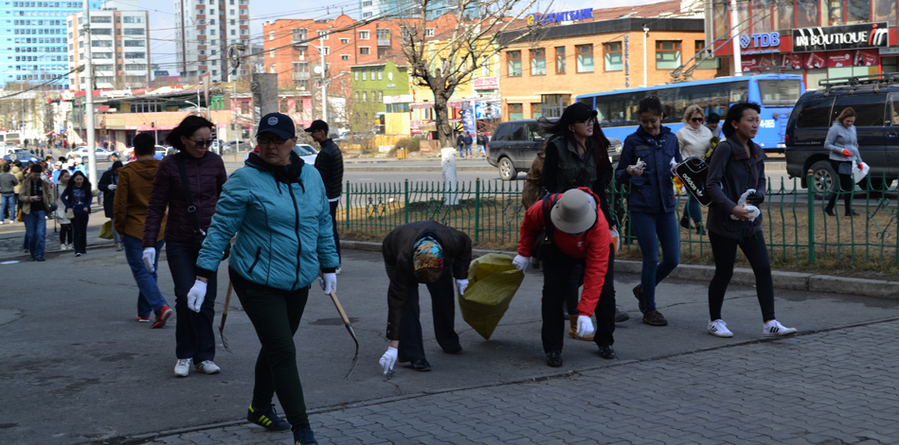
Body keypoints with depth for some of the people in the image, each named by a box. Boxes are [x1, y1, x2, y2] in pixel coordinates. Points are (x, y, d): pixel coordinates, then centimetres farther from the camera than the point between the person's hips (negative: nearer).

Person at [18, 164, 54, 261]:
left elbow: (49, 195, 14)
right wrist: (31, 198, -15)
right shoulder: (25, 183, 3)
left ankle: (39, 255, -10)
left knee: (41, 233, -11)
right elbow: (21, 196, 1)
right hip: (29, 212, 0)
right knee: (31, 235, 3)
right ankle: (33, 254, 18)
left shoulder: (44, 183, 6)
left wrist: (52, 203, -5)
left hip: (41, 211, 0)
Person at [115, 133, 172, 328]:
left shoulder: (127, 172, -10)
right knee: (151, 270, 16)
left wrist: (119, 228, 5)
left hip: (134, 230, -4)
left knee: (141, 271, -2)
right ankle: (144, 312, 22)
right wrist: (169, 227, 16)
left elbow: (120, 204, -8)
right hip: (159, 230, 4)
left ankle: (161, 306, -21)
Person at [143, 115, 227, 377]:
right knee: (186, 297, -10)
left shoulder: (214, 162, 3)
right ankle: (184, 355, 6)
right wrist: (149, 243, -9)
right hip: (179, 242, -2)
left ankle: (204, 356, 13)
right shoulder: (169, 166, -5)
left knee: (206, 300, 4)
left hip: (208, 239, 2)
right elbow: (156, 207, -3)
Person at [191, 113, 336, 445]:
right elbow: (221, 229, -10)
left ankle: (260, 408, 39)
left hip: (298, 283, 6)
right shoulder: (245, 179, -12)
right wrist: (202, 277, -12)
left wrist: (328, 266, 16)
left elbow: (323, 224, 14)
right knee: (282, 352, -8)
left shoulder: (311, 177, 4)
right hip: (258, 281, -6)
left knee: (277, 348, 18)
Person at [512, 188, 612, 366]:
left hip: (594, 251, -1)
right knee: (553, 291, -17)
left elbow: (595, 272, -43)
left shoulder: (599, 226, -43)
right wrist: (524, 253, -6)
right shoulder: (545, 208, -37)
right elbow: (529, 223, -9)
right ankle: (552, 349, -8)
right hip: (559, 250, 1)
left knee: (604, 291, -13)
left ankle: (605, 342, 12)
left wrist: (585, 313, -46)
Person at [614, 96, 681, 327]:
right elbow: (618, 175, 1)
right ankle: (649, 309, 11)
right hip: (641, 207, -4)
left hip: (666, 206, 4)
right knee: (651, 258, -4)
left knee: (673, 258, 3)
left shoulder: (670, 139, 10)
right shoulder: (633, 141, -1)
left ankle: (643, 289, 29)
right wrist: (629, 172, -20)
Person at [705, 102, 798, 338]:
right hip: (724, 223, -6)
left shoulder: (756, 151, 9)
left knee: (764, 269, -2)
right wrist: (732, 208, -28)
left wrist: (759, 195, -5)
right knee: (724, 273, 3)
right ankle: (715, 321, 21)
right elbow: (712, 184, -17)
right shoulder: (725, 149, -13)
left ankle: (770, 323, 0)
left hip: (750, 222, 6)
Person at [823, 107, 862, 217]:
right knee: (848, 185, -8)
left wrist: (859, 161, 21)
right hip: (838, 161, -7)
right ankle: (848, 211, 1)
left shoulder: (853, 128, 15)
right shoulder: (835, 128, -9)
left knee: (841, 185, 9)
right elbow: (827, 145, -9)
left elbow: (855, 146, 23)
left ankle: (829, 208, 18)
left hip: (849, 161, 7)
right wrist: (841, 150, -20)